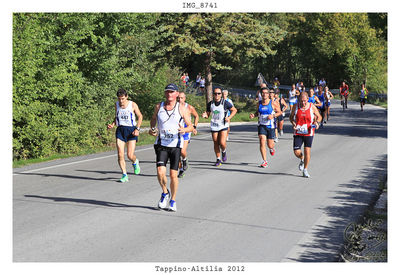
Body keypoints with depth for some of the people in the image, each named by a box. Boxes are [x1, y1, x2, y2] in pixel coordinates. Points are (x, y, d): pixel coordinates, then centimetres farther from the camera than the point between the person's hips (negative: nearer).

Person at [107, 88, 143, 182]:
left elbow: (140, 116, 5)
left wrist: (137, 129, -6)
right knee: (120, 155, -8)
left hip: (131, 130, -3)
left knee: (130, 155, -8)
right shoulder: (117, 104, 8)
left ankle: (135, 162, 28)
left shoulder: (132, 105, -3)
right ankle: (124, 175, 1)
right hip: (120, 130, 3)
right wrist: (112, 124, 2)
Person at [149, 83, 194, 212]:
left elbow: (190, 126, 1)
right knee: (160, 172, -15)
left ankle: (173, 200, 17)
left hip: (175, 145, -1)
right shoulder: (158, 107, 5)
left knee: (173, 175, -3)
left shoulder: (182, 109, -1)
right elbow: (153, 119, 24)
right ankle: (165, 193, 14)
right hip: (161, 144, 1)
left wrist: (184, 130, -21)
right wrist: (152, 129, 5)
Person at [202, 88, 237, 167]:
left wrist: (229, 117, -11)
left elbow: (234, 110, 4)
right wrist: (204, 115, -13)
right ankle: (218, 159, 20)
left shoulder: (225, 103, -8)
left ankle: (224, 152, 19)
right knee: (216, 144, 6)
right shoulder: (210, 104, 1)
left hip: (223, 126, -3)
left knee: (222, 143, -15)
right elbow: (207, 114, 11)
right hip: (214, 126, 3)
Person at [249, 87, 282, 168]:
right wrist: (254, 115, -2)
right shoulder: (259, 103, 4)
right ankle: (264, 161, -10)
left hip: (270, 126, -2)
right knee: (262, 142, -15)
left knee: (270, 145, 4)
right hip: (261, 125, 2)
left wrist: (273, 115, -17)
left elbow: (279, 112, 1)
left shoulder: (273, 103, -6)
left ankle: (272, 148, 45)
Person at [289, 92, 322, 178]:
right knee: (296, 152, -5)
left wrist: (317, 122, -14)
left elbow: (319, 117, 8)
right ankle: (302, 160, 32)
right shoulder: (296, 107, -2)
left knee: (307, 151, -5)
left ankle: (305, 170, 12)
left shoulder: (312, 107, -4)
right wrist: (293, 123, -9)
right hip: (298, 133, 1)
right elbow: (291, 117, 11)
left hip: (309, 133, -1)